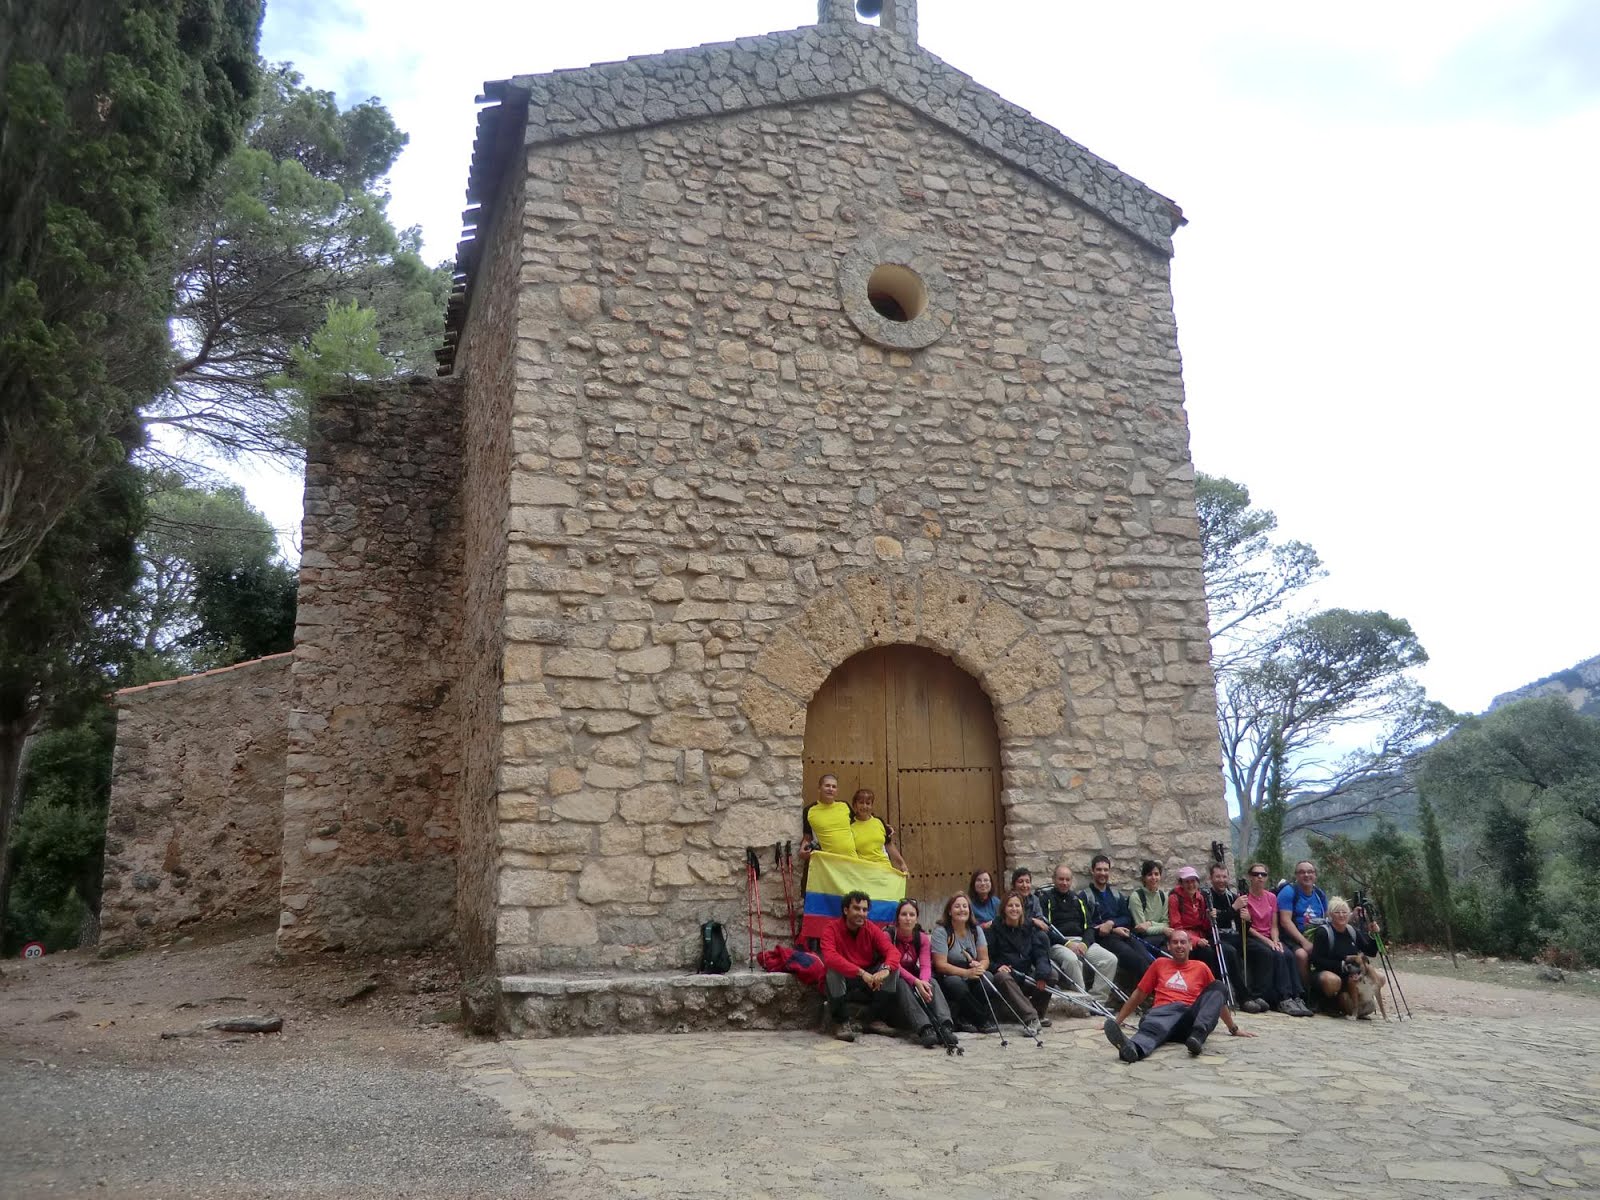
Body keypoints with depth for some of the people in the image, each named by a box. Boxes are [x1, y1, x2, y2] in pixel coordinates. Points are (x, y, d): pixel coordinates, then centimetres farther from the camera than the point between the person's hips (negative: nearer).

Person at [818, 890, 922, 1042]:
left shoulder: (871, 929, -2)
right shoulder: (832, 929, -14)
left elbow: (893, 951, -14)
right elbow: (830, 958, -32)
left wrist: (886, 970, -37)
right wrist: (861, 972, -41)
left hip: (869, 983, 4)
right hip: (840, 985, -4)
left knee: (893, 968, -16)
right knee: (833, 971, -34)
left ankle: (878, 1020, -11)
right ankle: (841, 1022, -19)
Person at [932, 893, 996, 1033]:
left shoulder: (976, 930, 5)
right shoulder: (941, 931, -11)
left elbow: (985, 959, 1)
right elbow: (941, 965, -17)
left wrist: (979, 967, -24)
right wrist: (967, 972, -29)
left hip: (970, 979, 5)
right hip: (946, 978, -5)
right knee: (956, 983, -37)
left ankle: (964, 1019, -14)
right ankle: (983, 1021, -21)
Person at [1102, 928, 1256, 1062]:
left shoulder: (1200, 967, 24)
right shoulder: (1160, 964, 25)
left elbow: (1218, 998, 30)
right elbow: (1139, 994, 26)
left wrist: (1234, 1029, 27)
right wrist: (1117, 1021, 23)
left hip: (1191, 1016, 1)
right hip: (1164, 1012, -1)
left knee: (1218, 986, -23)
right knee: (1152, 1026, -38)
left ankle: (1198, 1036, -46)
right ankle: (1132, 1047, -75)